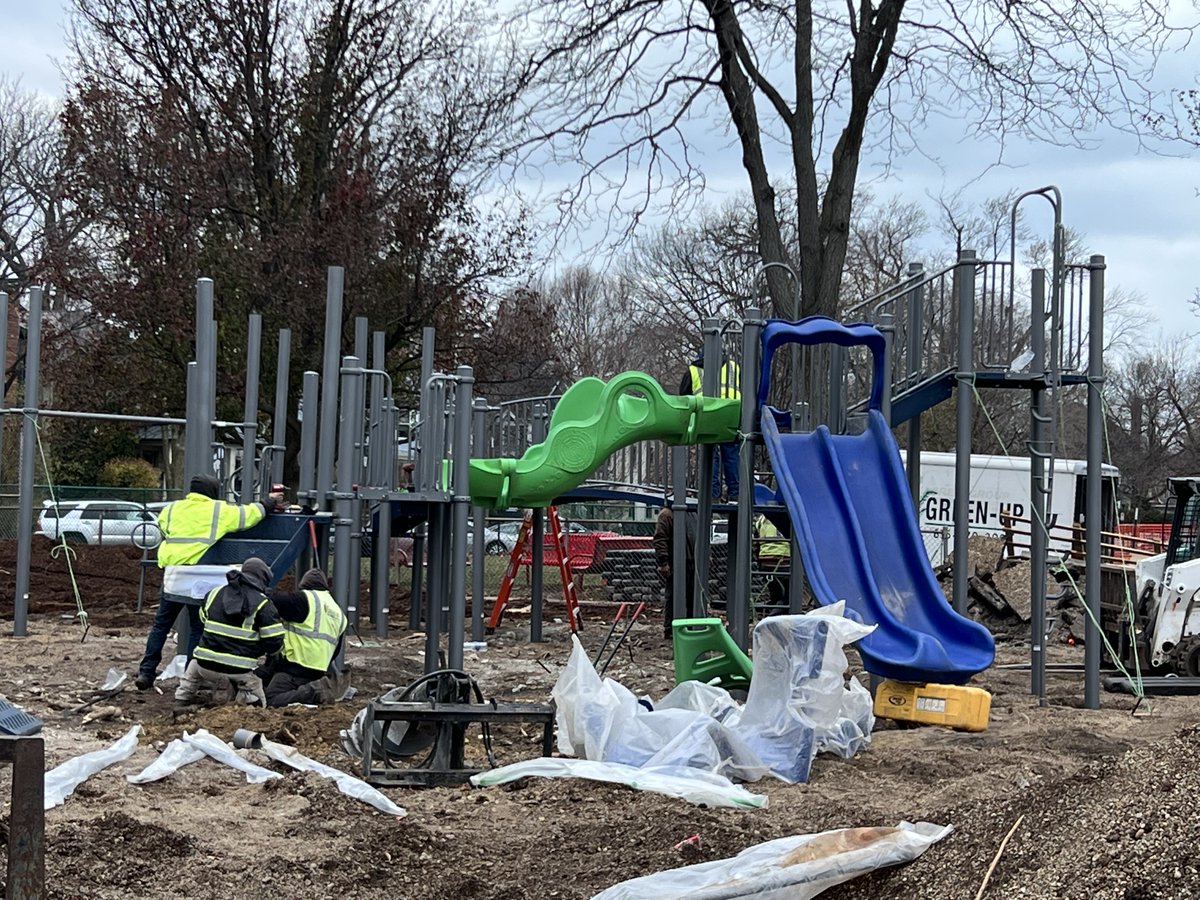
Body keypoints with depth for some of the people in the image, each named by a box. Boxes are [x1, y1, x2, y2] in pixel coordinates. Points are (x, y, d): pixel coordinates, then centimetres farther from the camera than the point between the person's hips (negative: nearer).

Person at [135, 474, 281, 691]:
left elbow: (163, 530, 22)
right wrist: (269, 503, 28)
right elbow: (249, 514, 12)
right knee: (198, 628, 7)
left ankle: (146, 672, 5)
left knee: (160, 625, 10)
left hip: (173, 575, 3)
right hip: (199, 581, -3)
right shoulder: (219, 511, 4)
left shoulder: (172, 509, 12)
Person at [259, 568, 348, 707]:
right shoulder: (338, 613, 19)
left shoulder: (306, 599, -6)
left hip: (294, 669, -8)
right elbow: (335, 650, 24)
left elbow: (273, 602, -13)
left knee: (272, 700, -16)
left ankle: (314, 692, -23)